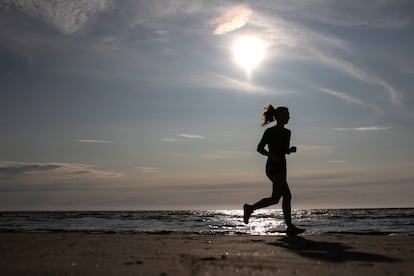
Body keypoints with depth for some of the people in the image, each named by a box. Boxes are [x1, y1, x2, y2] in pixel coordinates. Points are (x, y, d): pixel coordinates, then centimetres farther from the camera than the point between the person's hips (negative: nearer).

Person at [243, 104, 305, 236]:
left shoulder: (286, 132, 16)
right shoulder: (270, 131, -6)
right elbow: (260, 148, -5)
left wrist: (291, 149, 0)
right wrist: (271, 155, -21)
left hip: (281, 167, 9)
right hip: (273, 167, -9)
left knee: (275, 198, 7)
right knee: (287, 195, -11)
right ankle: (290, 227, -2)